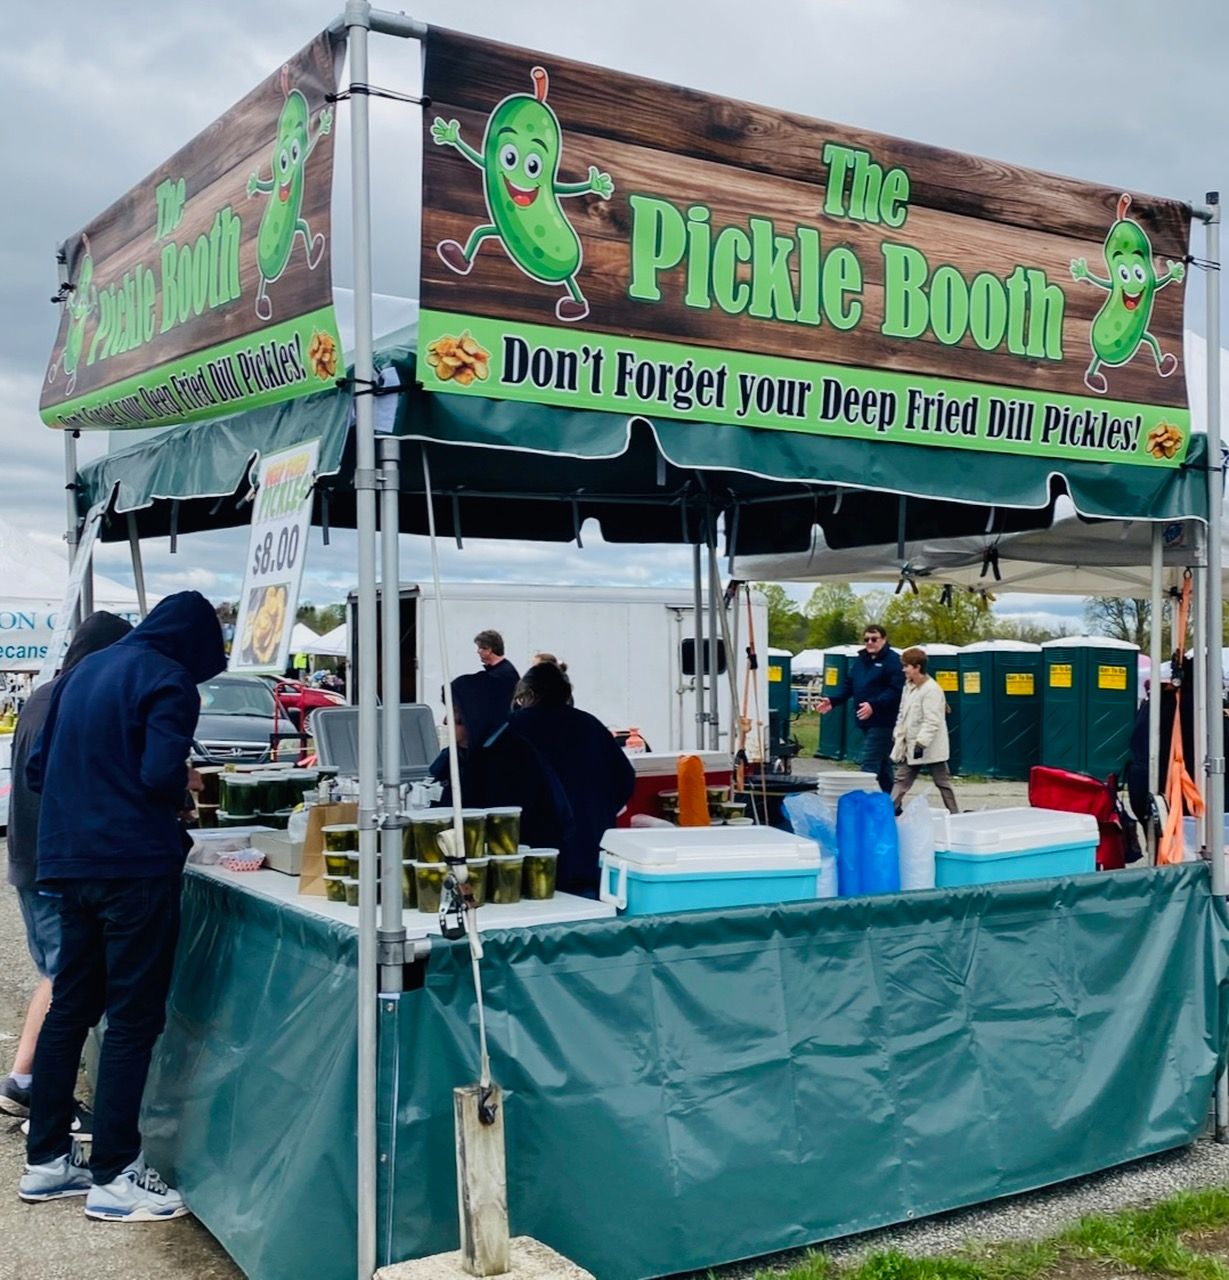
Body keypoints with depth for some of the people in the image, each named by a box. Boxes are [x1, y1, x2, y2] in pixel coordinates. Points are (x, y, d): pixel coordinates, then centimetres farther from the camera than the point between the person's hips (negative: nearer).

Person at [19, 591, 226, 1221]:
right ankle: (114, 1176, 5)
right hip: (136, 866, -8)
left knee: (69, 1008, 15)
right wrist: (186, 780, -1)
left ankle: (46, 1160, 24)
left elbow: (37, 769, 16)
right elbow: (161, 774, -22)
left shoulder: (83, 671, 14)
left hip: (69, 862, 8)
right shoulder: (167, 680, -10)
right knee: (133, 1019, 0)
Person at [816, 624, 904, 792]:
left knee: (869, 765, -13)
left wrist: (874, 705, -31)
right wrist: (832, 701, 5)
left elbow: (895, 691, -21)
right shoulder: (859, 660, 16)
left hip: (883, 722, -8)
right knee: (882, 766, 16)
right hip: (865, 722, 8)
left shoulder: (893, 660, -10)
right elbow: (848, 686, 20)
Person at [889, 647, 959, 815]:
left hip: (931, 748, -8)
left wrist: (921, 743, -29)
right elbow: (902, 714, 16)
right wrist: (897, 736, 14)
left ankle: (954, 814, 14)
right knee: (901, 779, 6)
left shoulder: (931, 689, -19)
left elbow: (932, 722, -25)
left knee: (942, 782, 4)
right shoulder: (909, 686, 8)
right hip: (910, 745, 8)